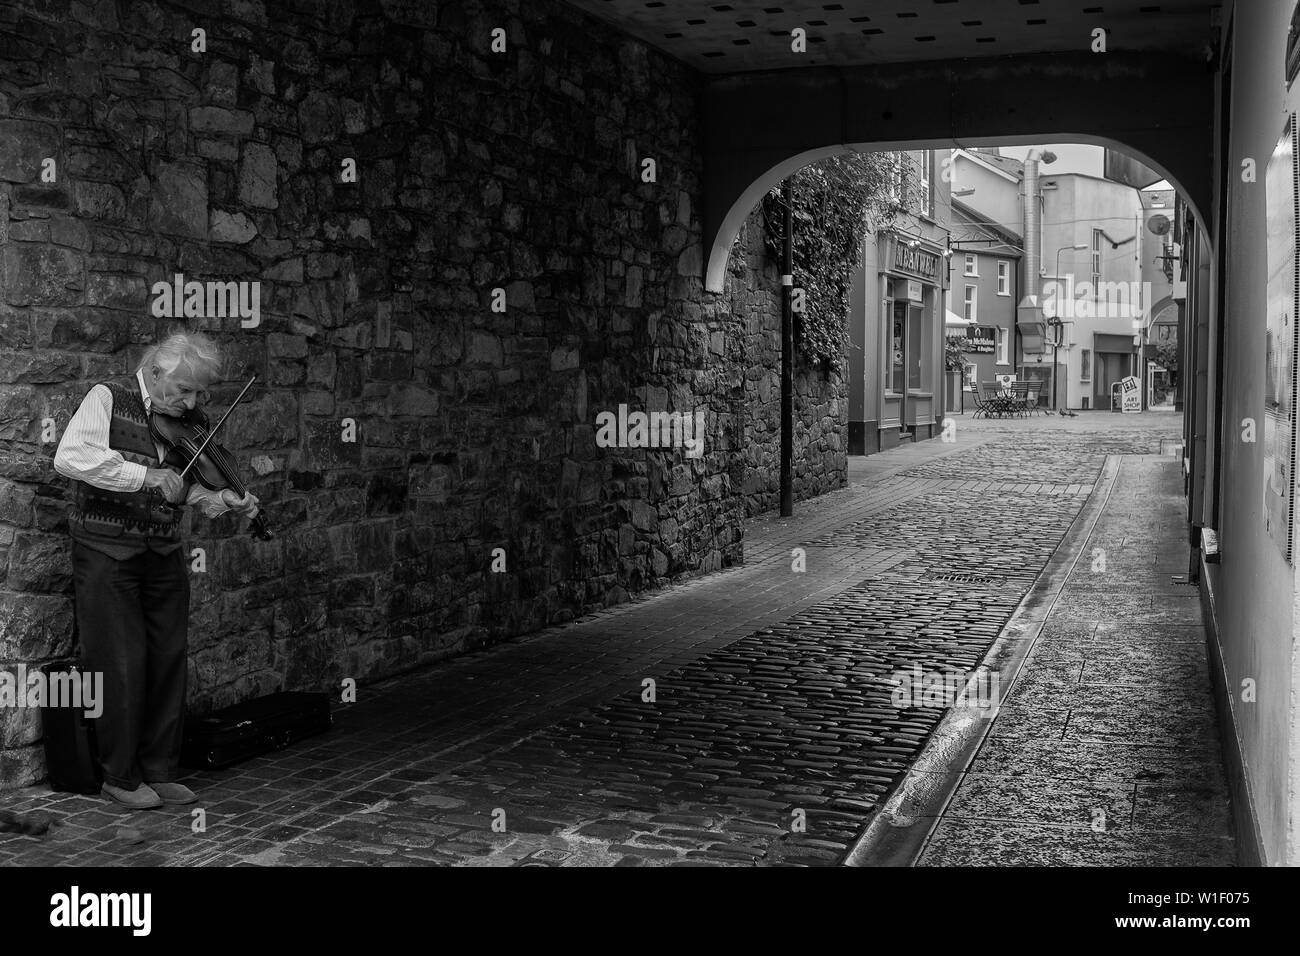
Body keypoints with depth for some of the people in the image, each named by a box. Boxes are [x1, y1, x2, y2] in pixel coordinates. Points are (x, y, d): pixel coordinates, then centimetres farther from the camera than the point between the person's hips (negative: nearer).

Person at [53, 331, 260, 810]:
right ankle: (121, 775, 14)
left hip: (163, 555, 6)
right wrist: (147, 475, -26)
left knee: (169, 662, 8)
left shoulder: (184, 424, 9)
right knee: (122, 666, -2)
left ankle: (161, 770, 21)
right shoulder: (107, 401, -8)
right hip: (108, 554, -6)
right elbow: (70, 457, -24)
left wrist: (219, 500, -7)